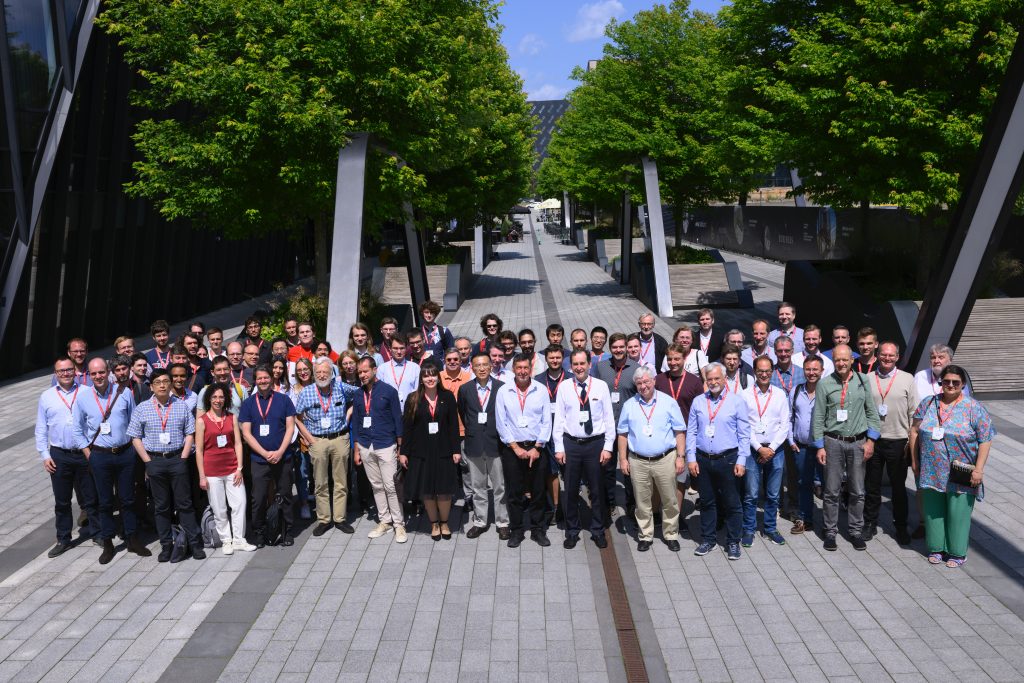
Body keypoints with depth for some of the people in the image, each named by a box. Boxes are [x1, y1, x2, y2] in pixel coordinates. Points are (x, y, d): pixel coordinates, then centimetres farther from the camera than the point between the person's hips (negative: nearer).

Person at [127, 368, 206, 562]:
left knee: (184, 503, 1)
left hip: (177, 459, -1)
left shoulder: (181, 406, 3)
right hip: (154, 461, 1)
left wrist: (183, 458, -5)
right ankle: (166, 546, 15)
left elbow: (190, 434, 4)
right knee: (161, 506, 8)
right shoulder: (142, 409, 3)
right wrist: (148, 461, -4)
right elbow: (136, 437, 3)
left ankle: (195, 543, 6)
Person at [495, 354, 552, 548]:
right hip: (512, 448, 0)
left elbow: (546, 422, -1)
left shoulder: (541, 390, -2)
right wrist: (516, 447, -7)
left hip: (536, 447, 0)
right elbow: (501, 423, -2)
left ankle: (538, 530, 19)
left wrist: (537, 448, -7)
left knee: (538, 491, 7)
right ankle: (516, 531, 17)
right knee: (514, 492, 6)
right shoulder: (503, 392, -2)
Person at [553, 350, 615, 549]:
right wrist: (559, 448, -2)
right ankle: (572, 532, 23)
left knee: (597, 489, 9)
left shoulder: (601, 386, -2)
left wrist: (608, 447, -4)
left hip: (595, 443, 0)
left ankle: (598, 531, 24)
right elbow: (558, 419, 2)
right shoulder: (564, 387, 0)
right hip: (571, 443, 1)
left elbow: (609, 418, 0)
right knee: (571, 490, 9)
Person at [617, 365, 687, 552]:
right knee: (642, 502, 9)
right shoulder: (629, 405, 5)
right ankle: (645, 536, 21)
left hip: (665, 460, -1)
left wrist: (681, 456, -5)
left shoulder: (668, 402, 0)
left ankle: (671, 535, 21)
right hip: (638, 461, 1)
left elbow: (680, 431, 1)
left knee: (669, 501, 6)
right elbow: (622, 434, 9)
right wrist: (622, 459, 3)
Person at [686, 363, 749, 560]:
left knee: (732, 503, 4)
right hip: (703, 460, 3)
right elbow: (691, 432, 7)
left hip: (728, 460, -3)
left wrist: (741, 460, -8)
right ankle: (708, 539, 25)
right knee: (707, 502, 13)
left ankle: (733, 542, 16)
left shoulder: (737, 401, -2)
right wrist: (691, 458, 0)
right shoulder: (698, 402, 6)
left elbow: (744, 434, -2)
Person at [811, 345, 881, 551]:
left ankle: (856, 531, 20)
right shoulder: (824, 384, -3)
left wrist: (870, 440, 0)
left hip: (858, 441, 2)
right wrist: (820, 446, -4)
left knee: (857, 491, 8)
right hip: (833, 441, -2)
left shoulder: (862, 381, 3)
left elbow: (872, 412, 7)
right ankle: (830, 532, 14)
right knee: (832, 491, 3)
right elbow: (818, 417, -1)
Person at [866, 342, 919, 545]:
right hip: (872, 440, 1)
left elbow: (914, 412, 1)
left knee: (899, 487, 9)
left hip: (898, 441, -1)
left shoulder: (907, 379, 0)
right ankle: (870, 524, 23)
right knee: (872, 486, 10)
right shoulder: (867, 379, 3)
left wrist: (912, 440, -3)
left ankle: (901, 527, 22)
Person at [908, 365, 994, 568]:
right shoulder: (928, 403, 5)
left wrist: (978, 469, -12)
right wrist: (915, 461, 6)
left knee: (958, 513, 3)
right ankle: (936, 548, 25)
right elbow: (915, 431, 9)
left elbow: (985, 441, -7)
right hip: (932, 473, 3)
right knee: (933, 511, 11)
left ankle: (957, 553, 18)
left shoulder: (974, 408, -5)